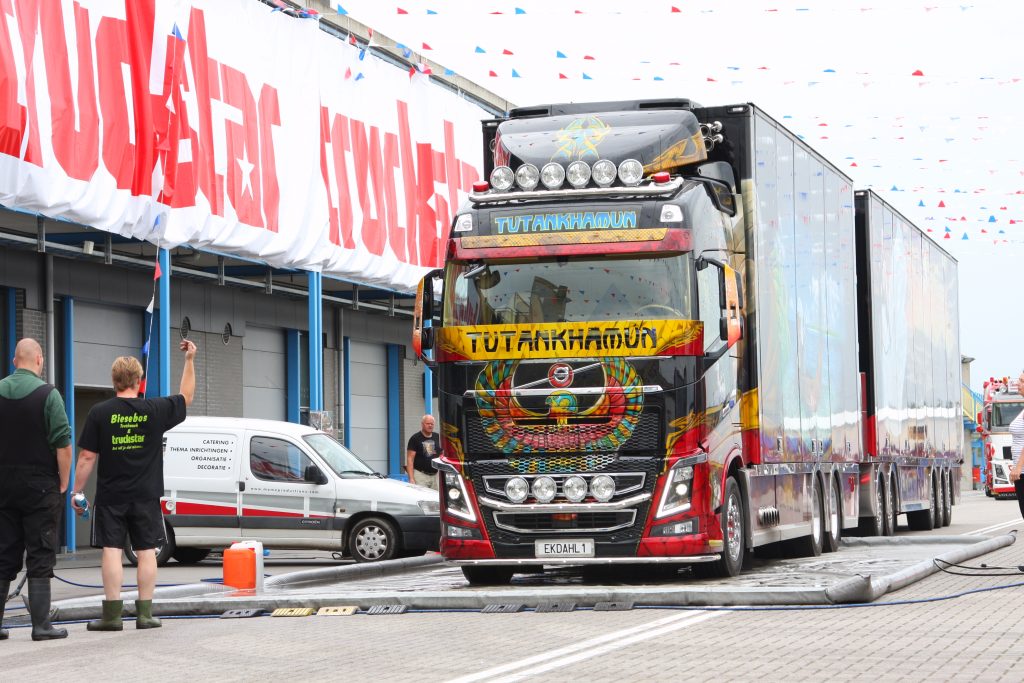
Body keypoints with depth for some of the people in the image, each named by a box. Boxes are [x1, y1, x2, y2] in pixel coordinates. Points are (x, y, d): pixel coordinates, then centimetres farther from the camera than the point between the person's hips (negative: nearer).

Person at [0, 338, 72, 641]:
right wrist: (63, 482, -2)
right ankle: (41, 625, -2)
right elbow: (63, 444, -13)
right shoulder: (47, 394, -9)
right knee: (40, 558, 0)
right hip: (40, 487, -4)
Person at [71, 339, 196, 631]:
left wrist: (77, 491, 1)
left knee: (111, 550, 0)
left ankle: (112, 614, -4)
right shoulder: (155, 410, -1)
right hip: (146, 496, 1)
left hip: (110, 496, -1)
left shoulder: (99, 413, -5)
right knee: (146, 551, 6)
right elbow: (186, 397, 17)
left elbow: (87, 457, -6)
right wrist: (189, 360, 24)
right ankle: (145, 613, 5)